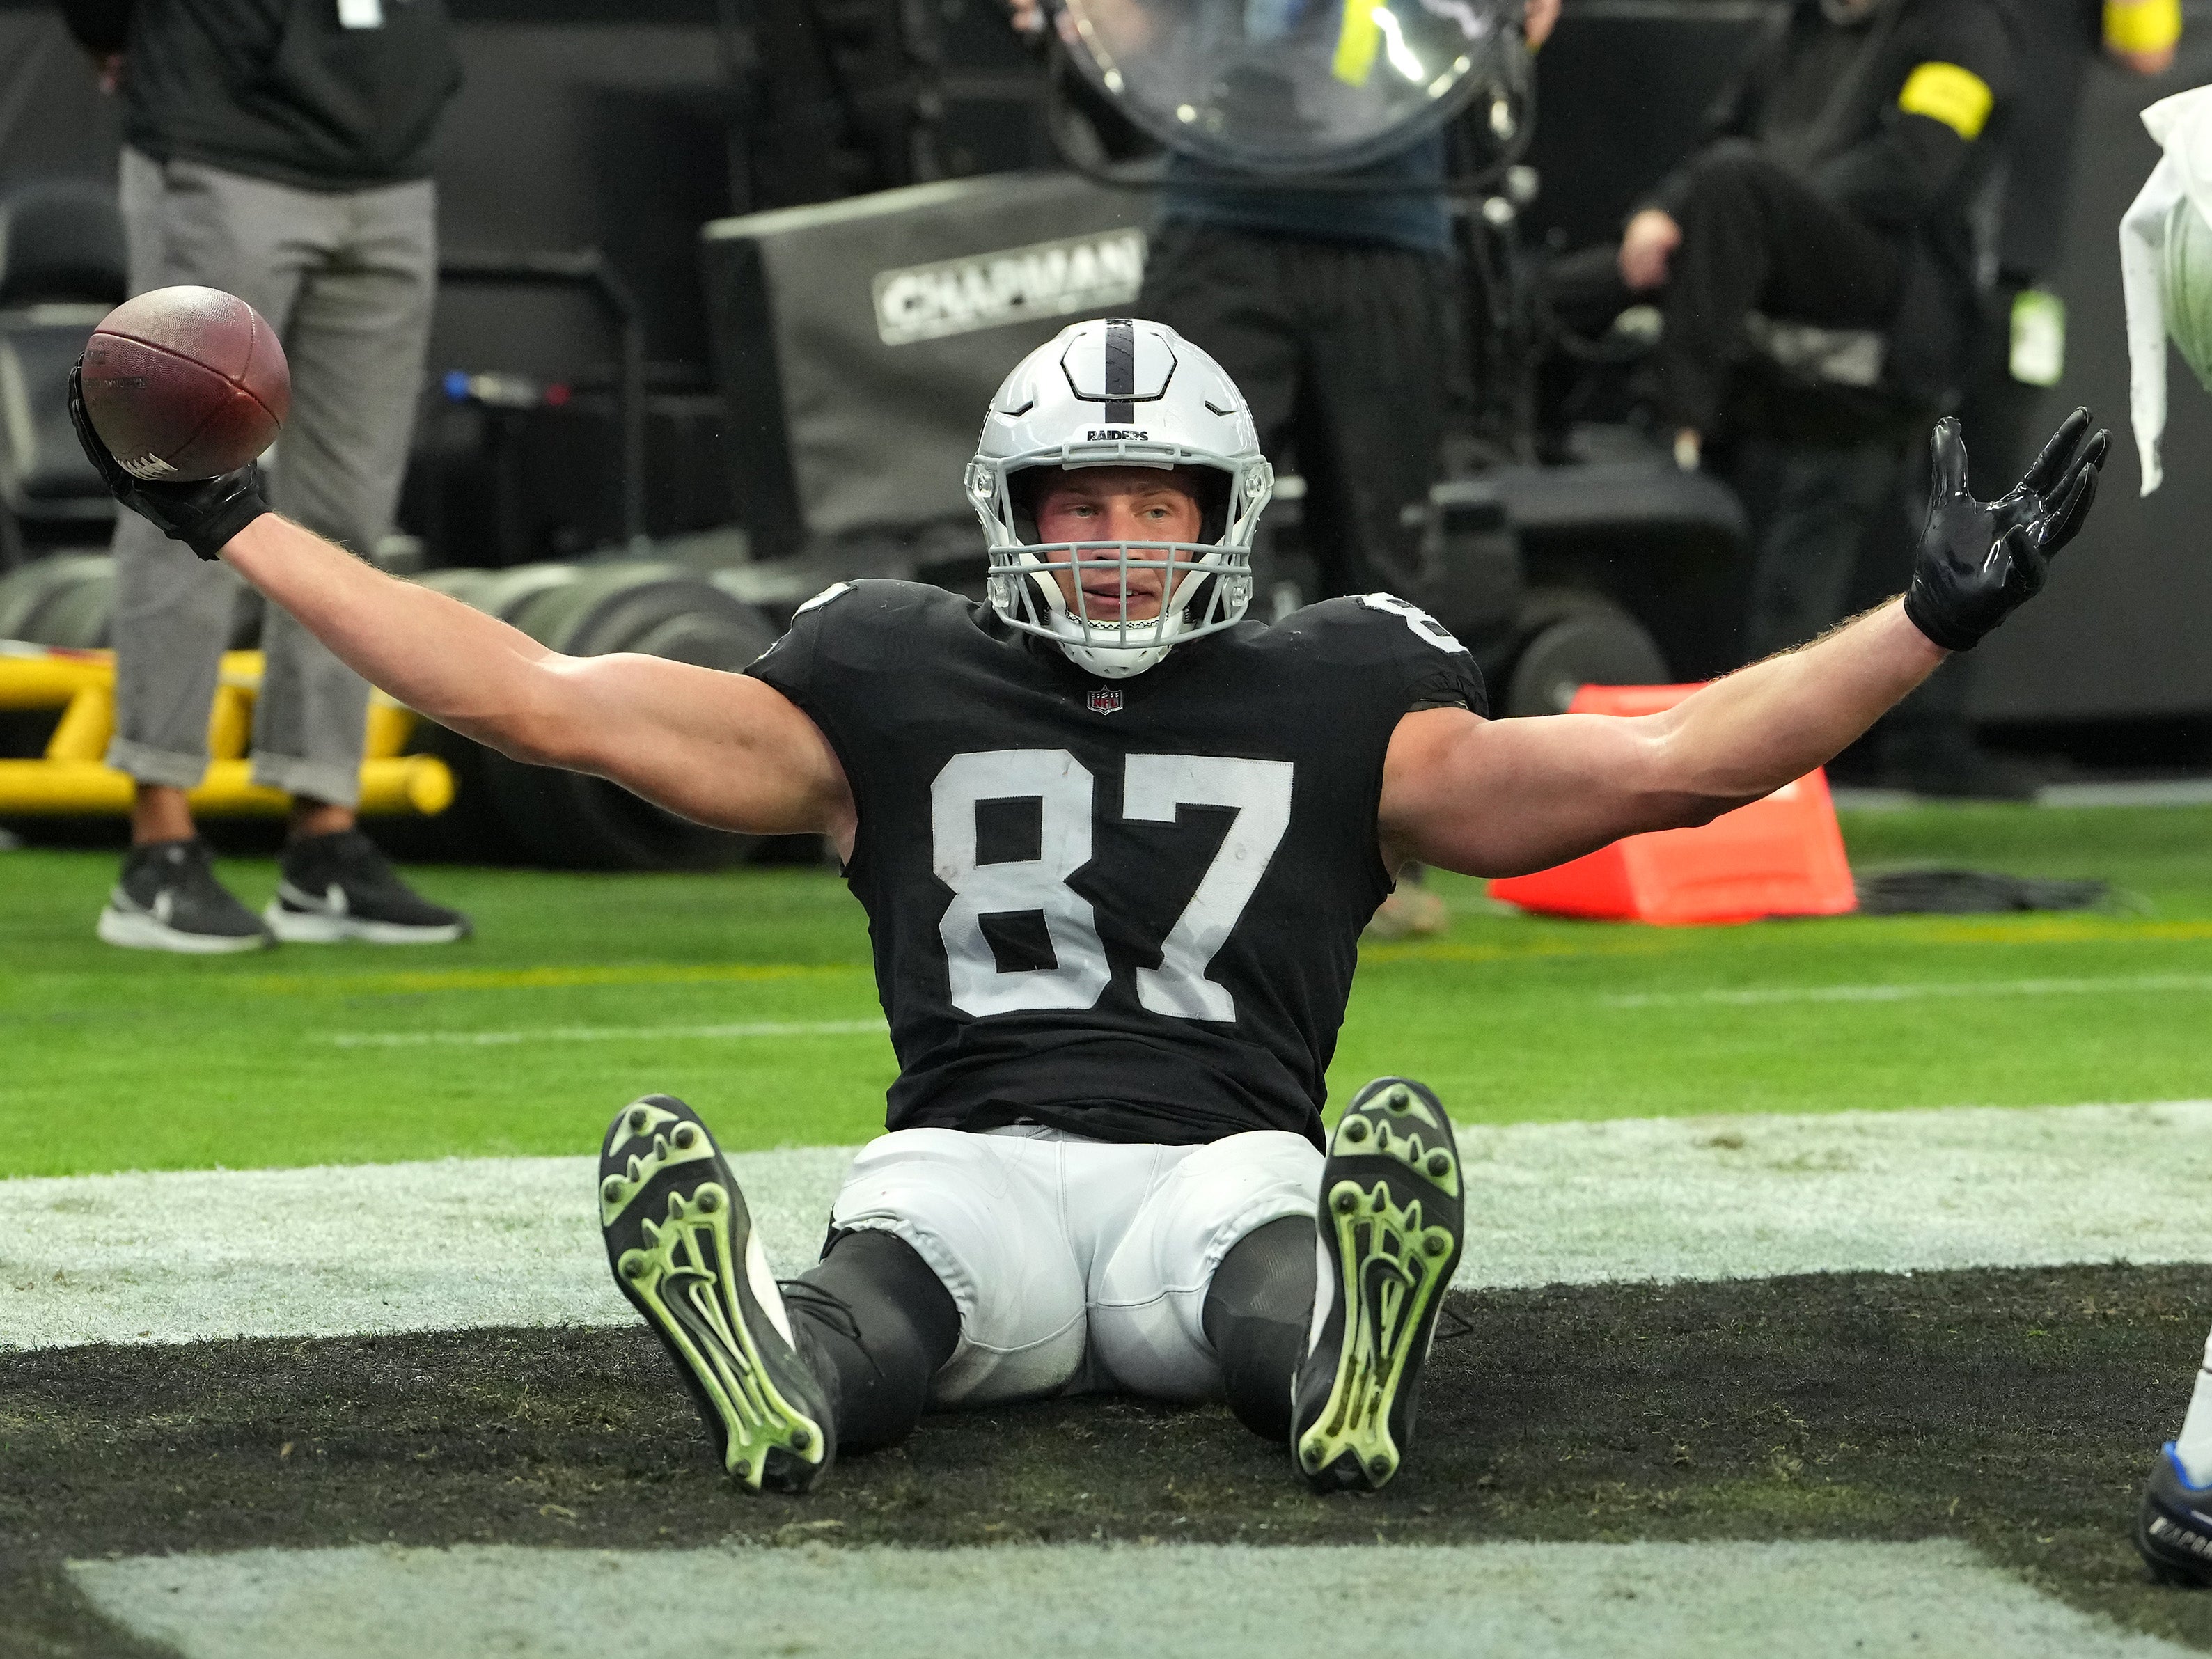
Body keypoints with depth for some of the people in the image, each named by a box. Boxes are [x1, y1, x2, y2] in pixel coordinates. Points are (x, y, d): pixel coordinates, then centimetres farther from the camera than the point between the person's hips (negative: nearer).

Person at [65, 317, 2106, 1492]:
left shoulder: (1333, 710, 19)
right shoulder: (893, 694, 20)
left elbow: (1654, 764, 10)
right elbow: (545, 698, 18)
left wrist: (1932, 620, 3)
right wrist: (237, 529, 17)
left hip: (1226, 1165, 0)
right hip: (974, 1161, 0)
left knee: (1288, 1274, -41)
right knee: (887, 1301, -41)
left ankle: (1350, 1362, -72)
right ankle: (777, 1375, -71)